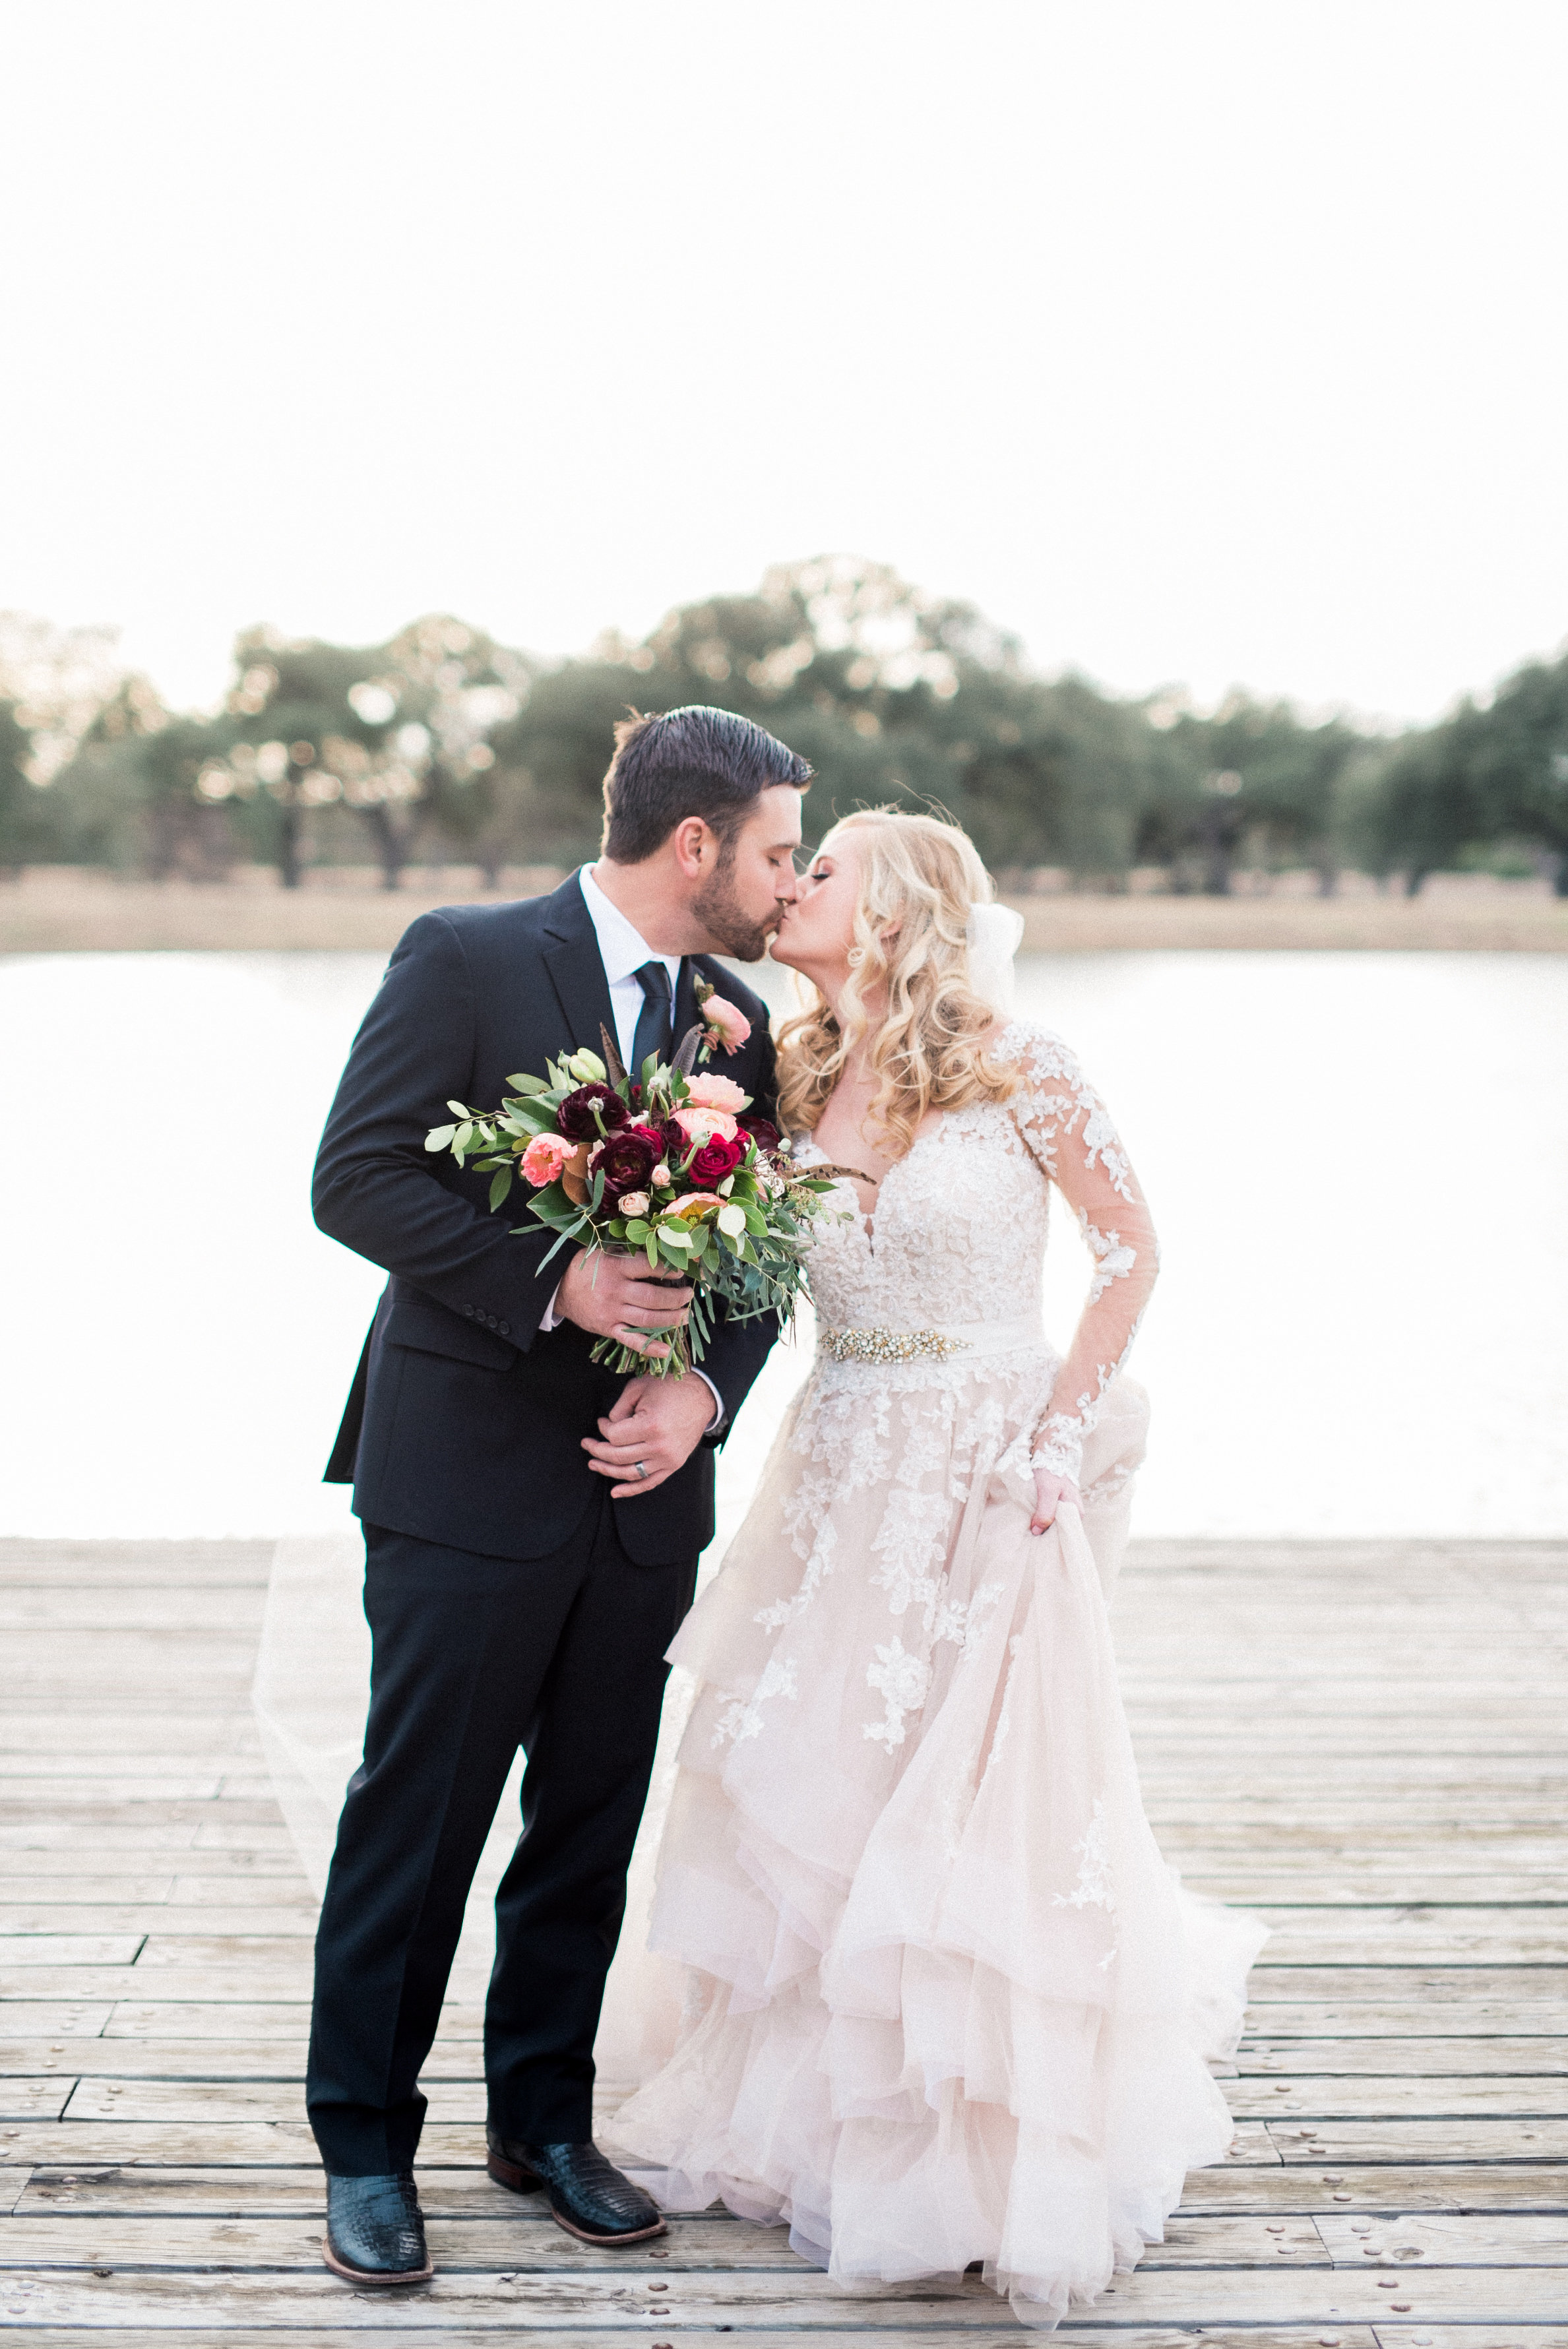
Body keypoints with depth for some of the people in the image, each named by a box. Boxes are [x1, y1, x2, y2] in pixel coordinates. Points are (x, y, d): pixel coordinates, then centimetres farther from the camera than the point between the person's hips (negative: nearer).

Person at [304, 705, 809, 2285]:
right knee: (416, 1828, 3)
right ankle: (365, 2147, 18)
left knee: (591, 1829, 13)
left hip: (641, 1493, 5)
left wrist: (699, 1394, -10)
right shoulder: (466, 959, -7)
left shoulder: (742, 1023, 9)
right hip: (468, 1477, -5)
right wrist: (554, 1280, -21)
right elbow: (357, 1177, -13)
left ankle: (545, 2121, 30)